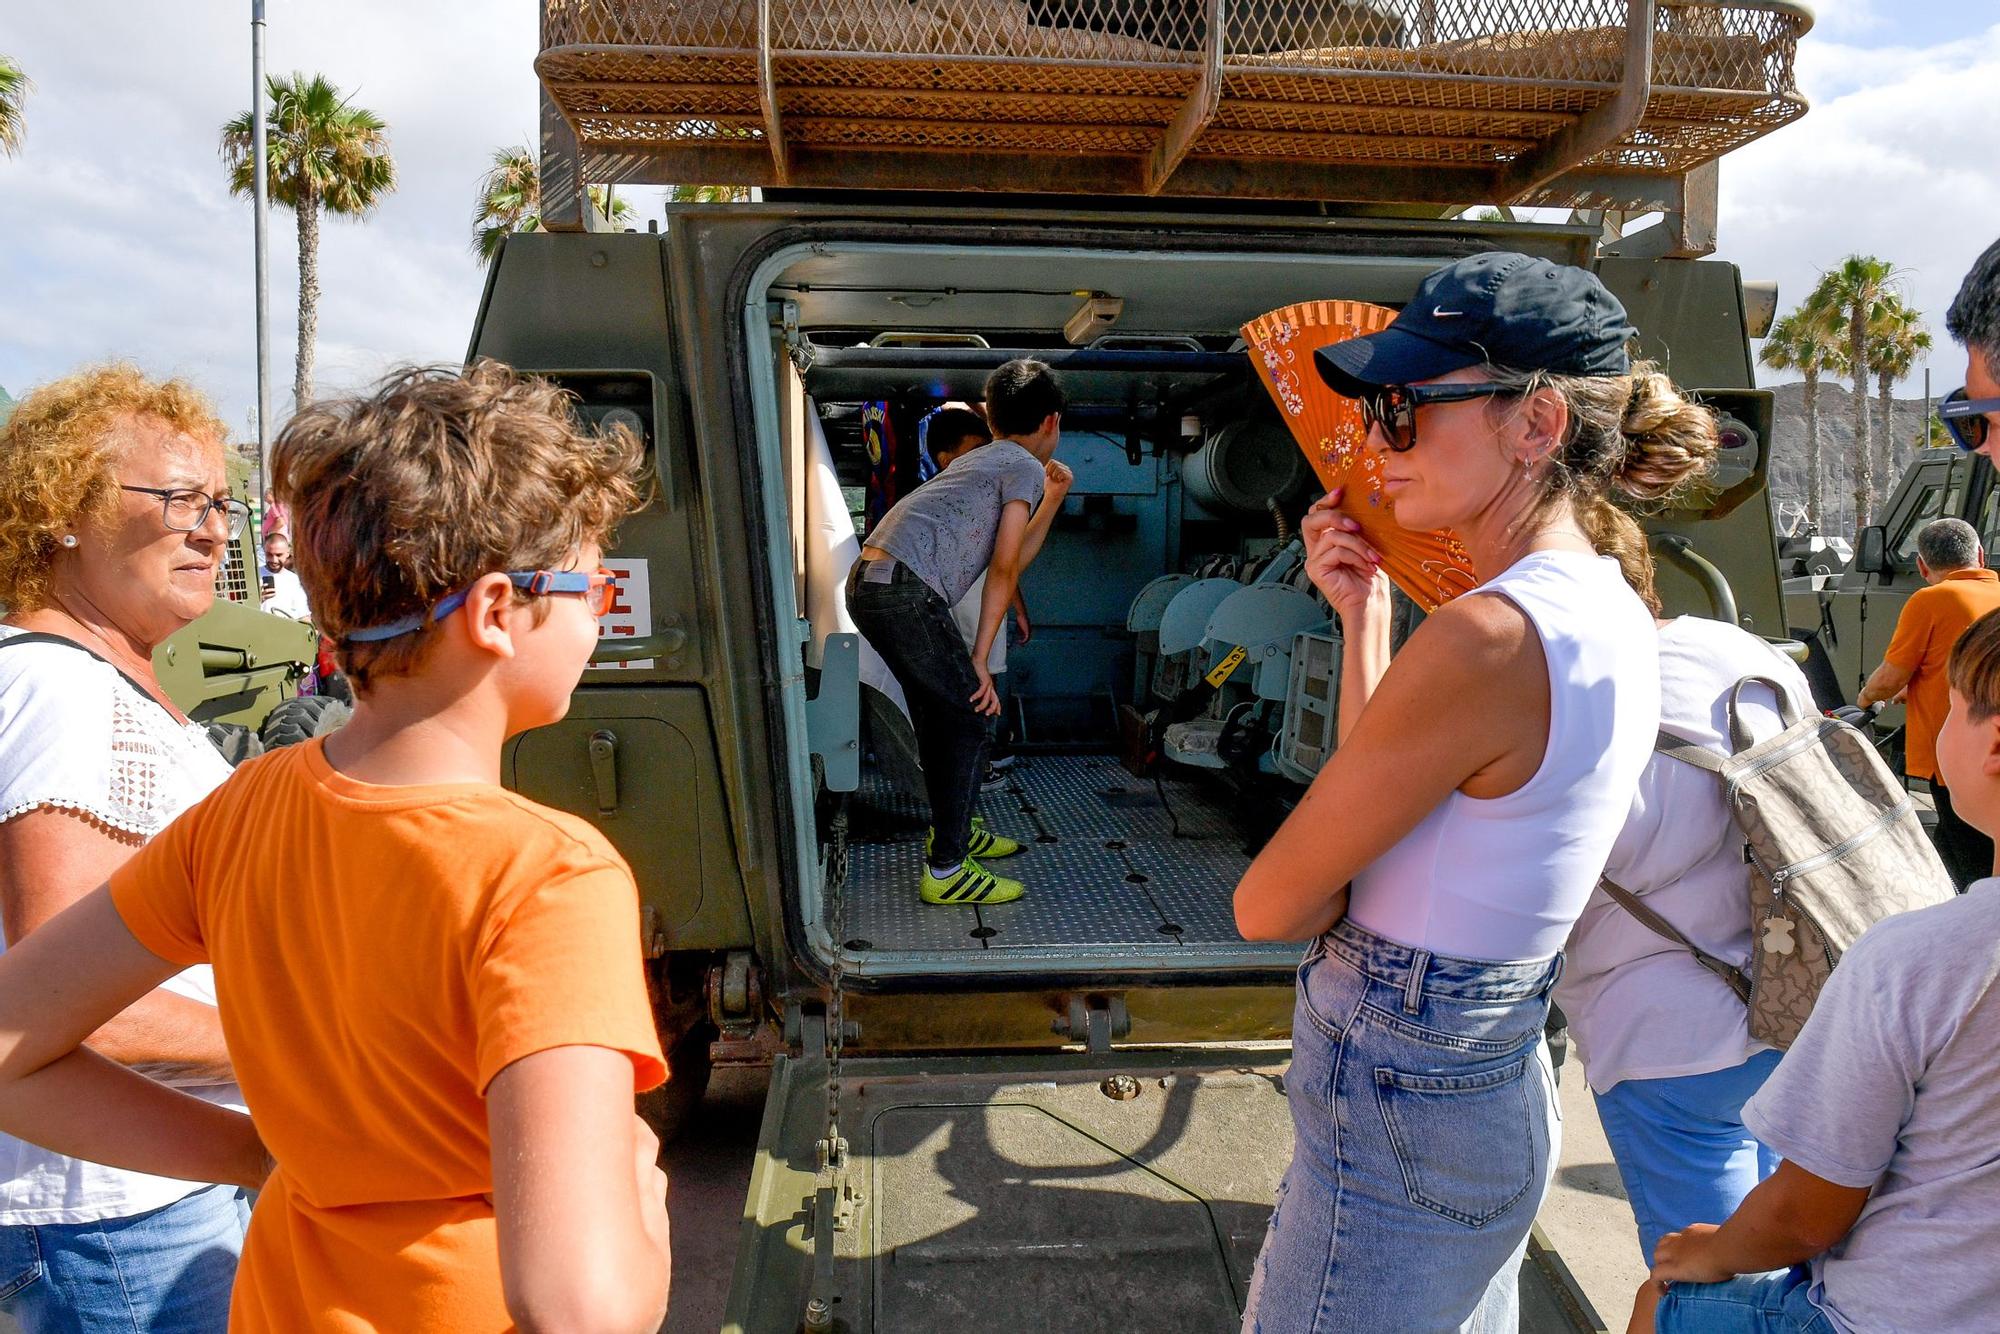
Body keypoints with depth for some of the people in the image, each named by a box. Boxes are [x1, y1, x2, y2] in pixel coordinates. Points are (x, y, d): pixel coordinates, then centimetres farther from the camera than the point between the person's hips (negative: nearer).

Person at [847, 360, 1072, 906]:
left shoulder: (982, 460, 29)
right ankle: (945, 870, 0)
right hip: (906, 591, -9)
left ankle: (950, 829, 37)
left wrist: (1052, 501, 36)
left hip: (867, 581, 9)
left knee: (940, 710, 22)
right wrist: (979, 659, -2)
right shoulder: (1025, 467, 3)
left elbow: (1013, 560, 32)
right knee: (973, 715, -1)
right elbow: (1005, 569, -4)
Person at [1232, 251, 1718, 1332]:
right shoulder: (1610, 607, 2)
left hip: (1395, 1107, -9)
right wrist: (1363, 615, 5)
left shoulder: (1487, 637, -28)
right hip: (1498, 1085, 9)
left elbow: (1269, 905, -20)